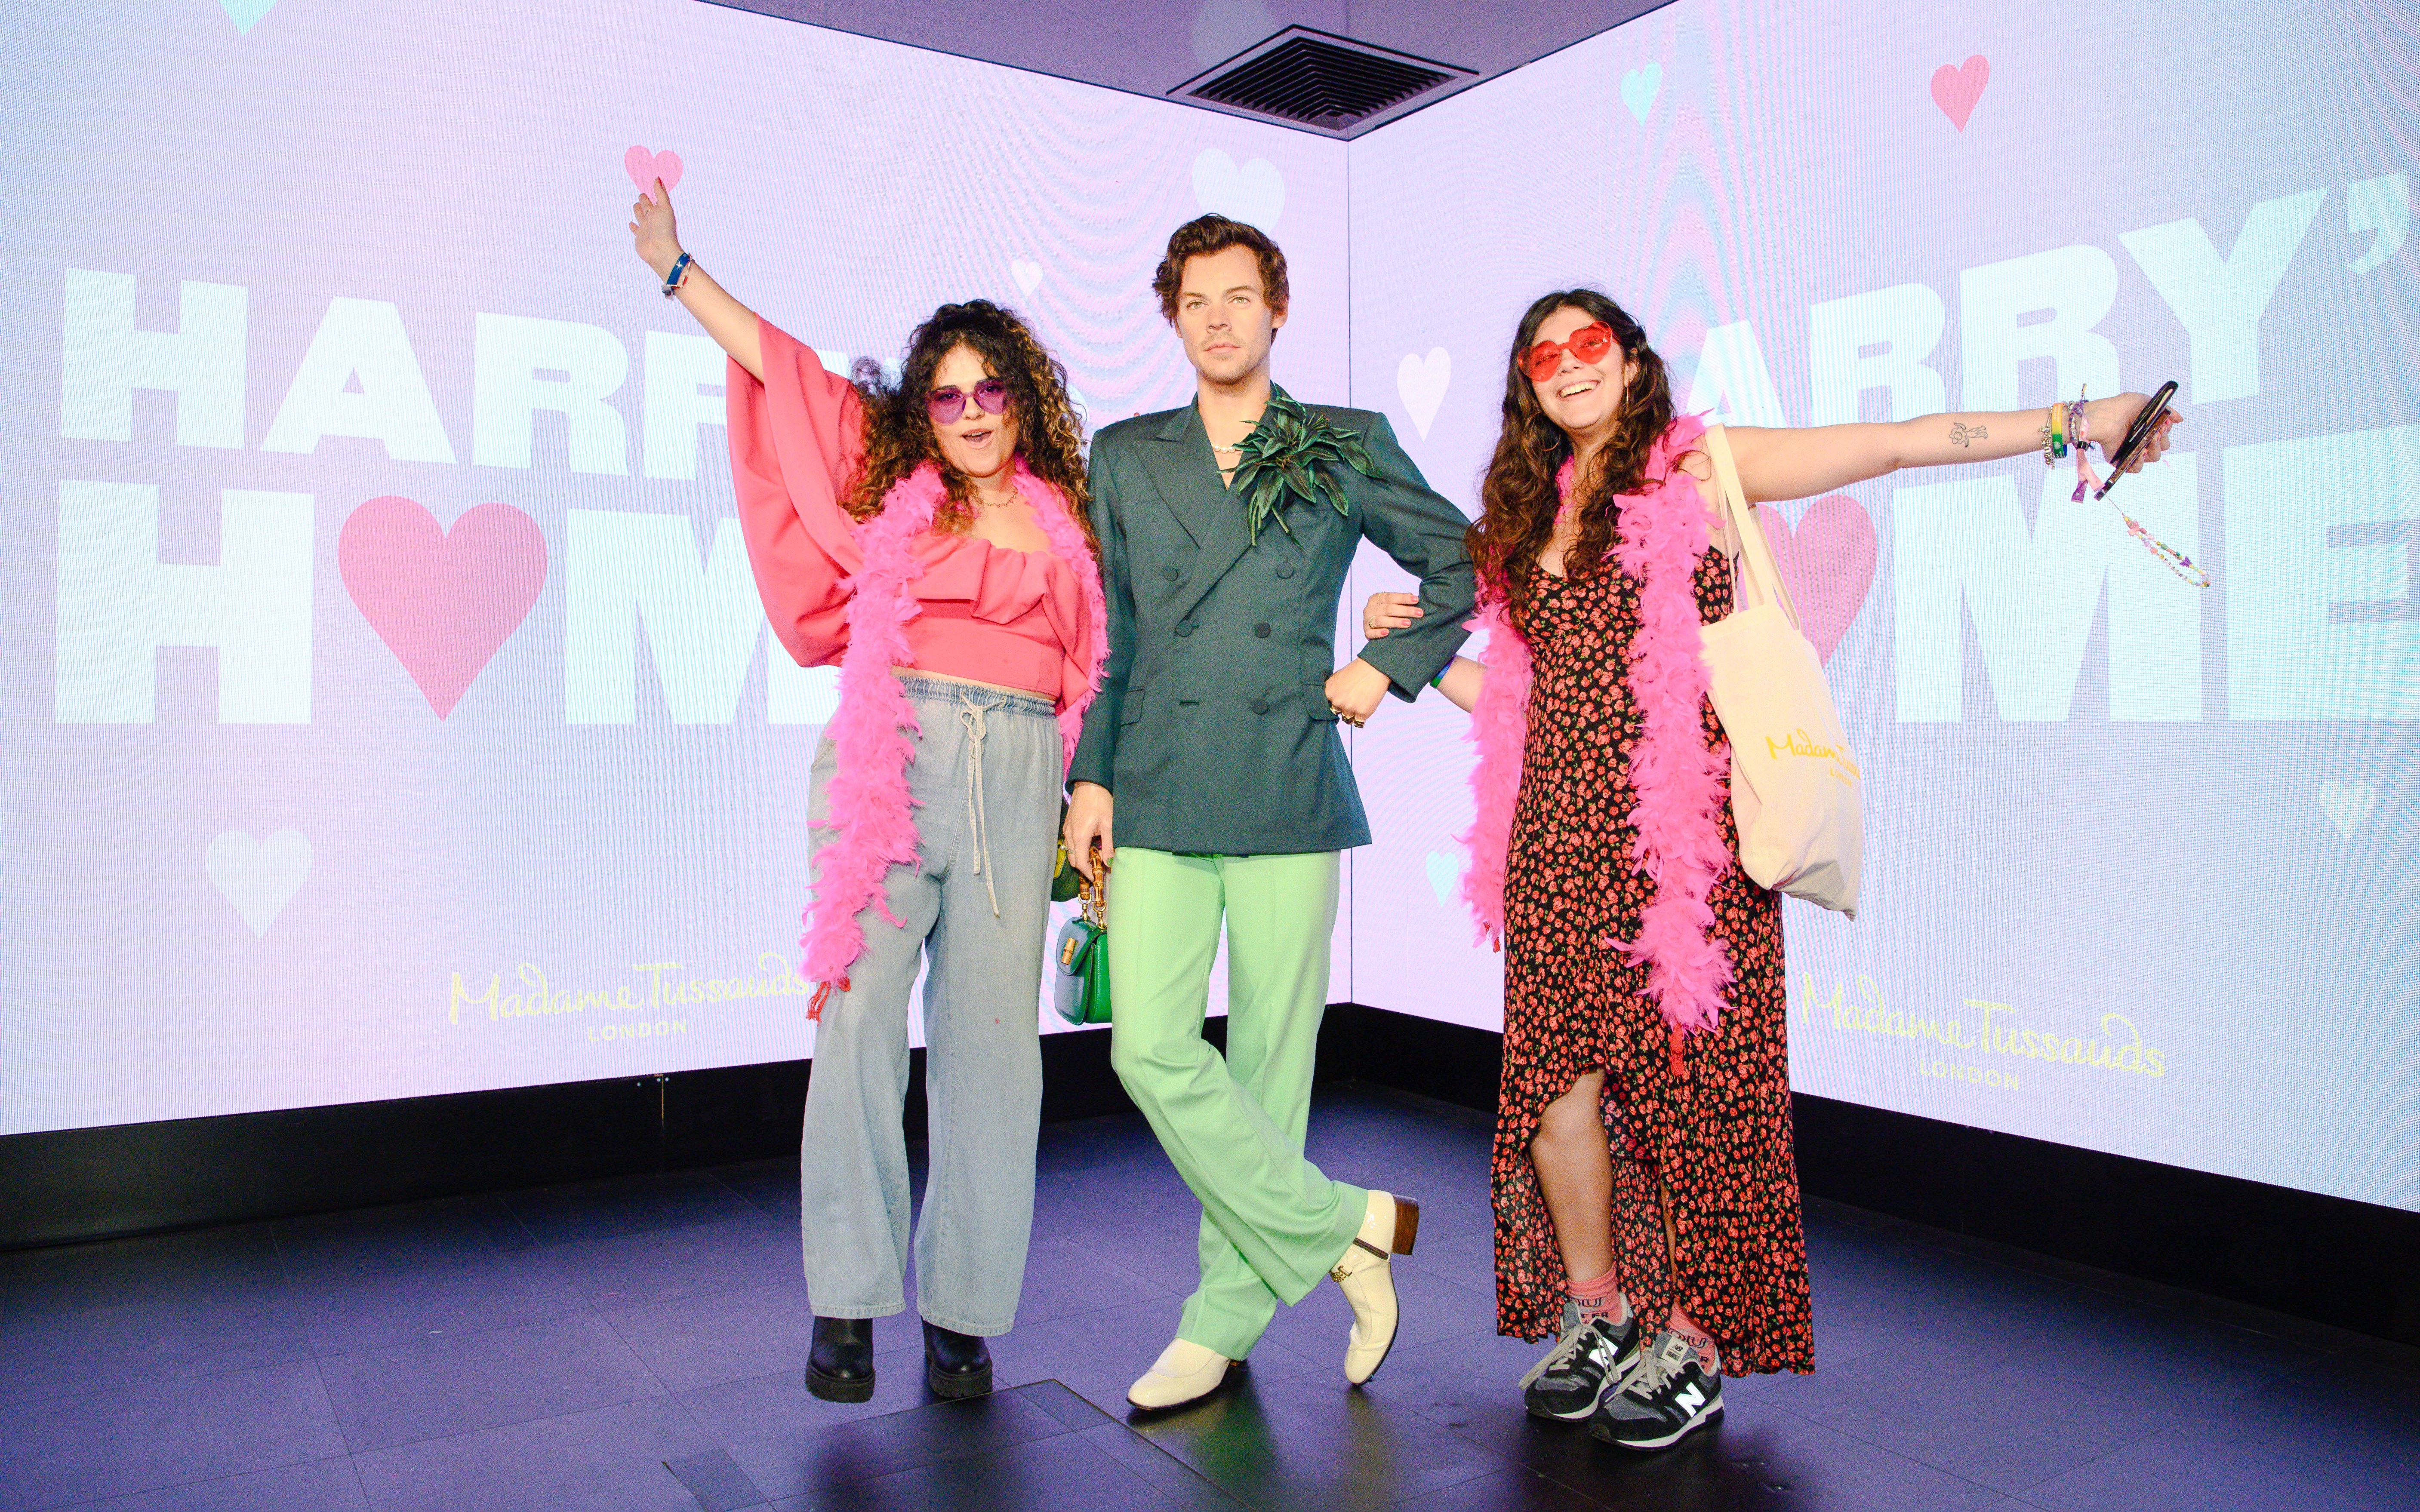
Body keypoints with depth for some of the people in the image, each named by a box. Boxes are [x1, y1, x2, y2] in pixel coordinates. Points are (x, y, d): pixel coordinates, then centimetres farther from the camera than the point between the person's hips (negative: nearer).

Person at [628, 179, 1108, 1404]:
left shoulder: (1065, 520, 14)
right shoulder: (888, 477, 12)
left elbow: (1094, 672, 16)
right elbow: (774, 362, 16)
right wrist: (677, 266, 18)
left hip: (1016, 776, 1)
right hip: (888, 759, -1)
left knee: (987, 1034, 1)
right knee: (860, 1014, -4)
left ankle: (962, 1306, 12)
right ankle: (847, 1300, 8)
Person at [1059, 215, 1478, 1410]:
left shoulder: (1348, 448, 10)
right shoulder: (1124, 457, 14)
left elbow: (1464, 563, 18)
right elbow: (1104, 636, 14)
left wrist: (1390, 667, 5)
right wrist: (1091, 775, 6)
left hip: (1289, 795, -1)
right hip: (1157, 798, 2)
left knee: (1268, 1061, 2)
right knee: (1149, 1049, -9)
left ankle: (1227, 1318, 18)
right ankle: (1343, 1226, 8)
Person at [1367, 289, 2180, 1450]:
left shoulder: (1699, 466, 5)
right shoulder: (1530, 517, 18)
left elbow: (1898, 445, 0)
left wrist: (2071, 423, -7)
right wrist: (1416, 648, 9)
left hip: (1674, 826, -4)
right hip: (1558, 832, 5)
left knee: (1682, 1073, -2)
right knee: (1556, 1072, 2)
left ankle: (1694, 1344, 13)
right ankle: (1595, 1314, 20)